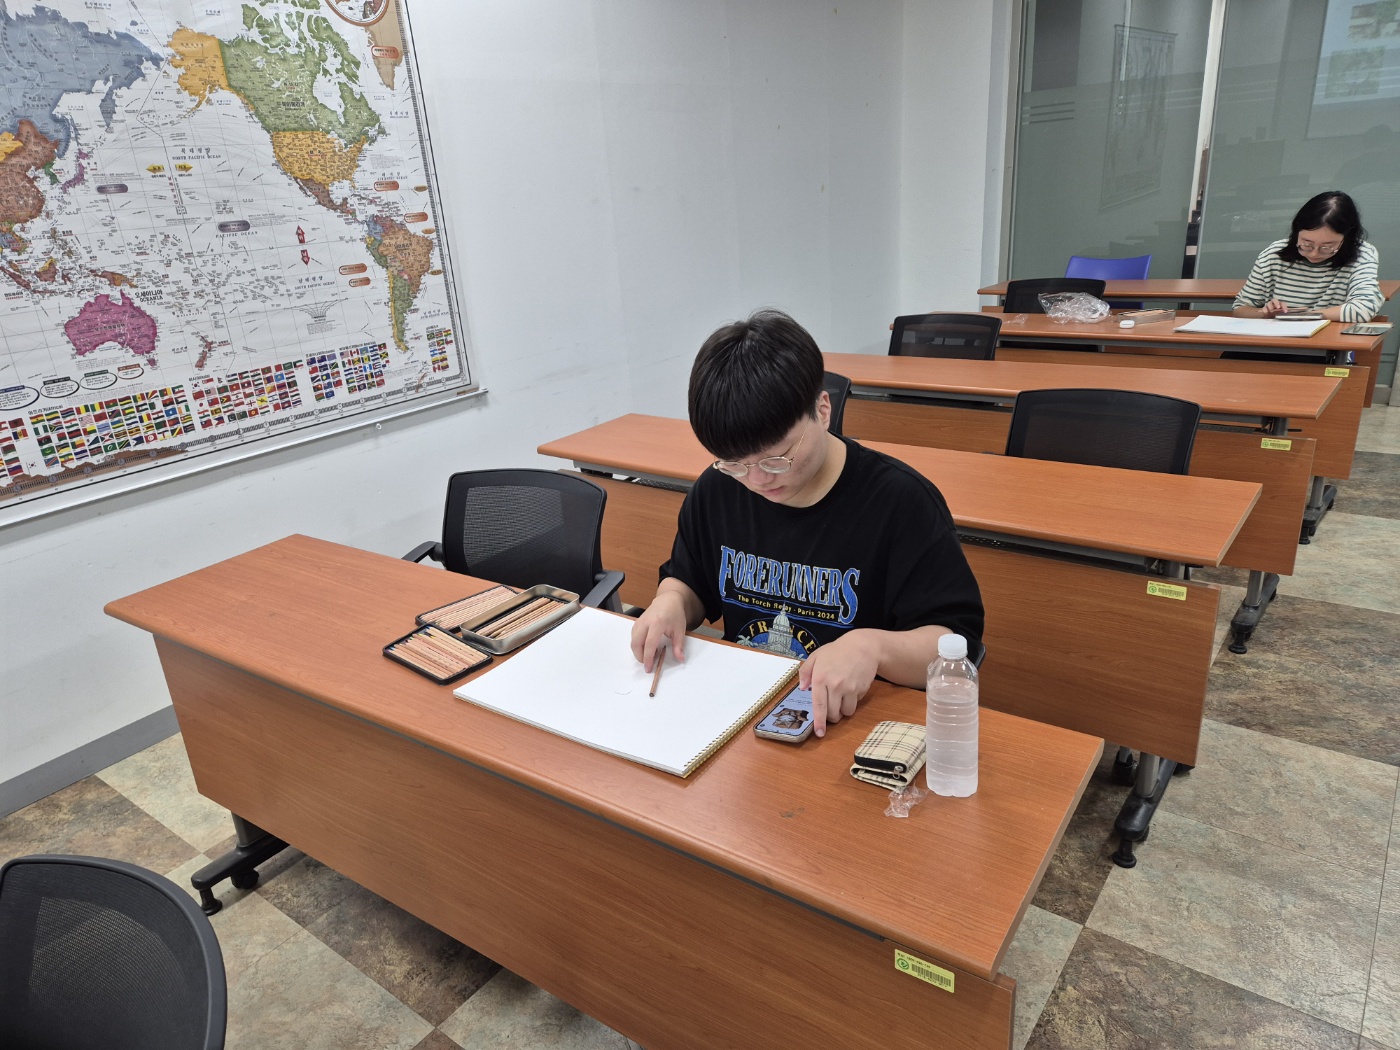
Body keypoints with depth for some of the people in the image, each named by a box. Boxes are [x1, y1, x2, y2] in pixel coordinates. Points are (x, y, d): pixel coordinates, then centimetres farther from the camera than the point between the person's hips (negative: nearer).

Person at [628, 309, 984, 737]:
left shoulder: (900, 502, -14)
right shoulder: (717, 489, 2)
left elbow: (958, 646, -13)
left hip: (849, 720, -3)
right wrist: (671, 603, -4)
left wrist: (873, 645, -31)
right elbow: (688, 581, 18)